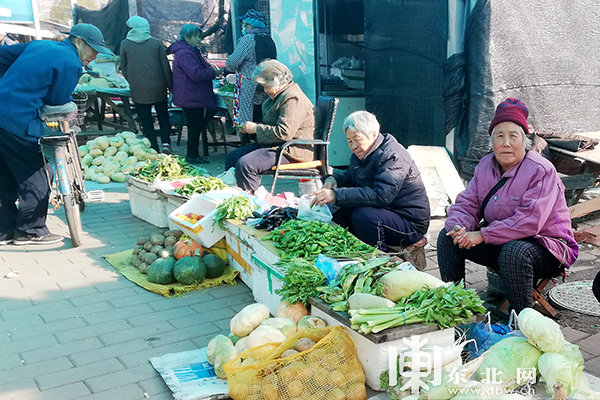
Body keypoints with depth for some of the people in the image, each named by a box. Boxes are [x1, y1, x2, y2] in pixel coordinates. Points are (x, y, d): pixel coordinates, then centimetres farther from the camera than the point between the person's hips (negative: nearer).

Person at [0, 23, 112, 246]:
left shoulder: (39, 45, 17)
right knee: (37, 175, 4)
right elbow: (58, 102, -5)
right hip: (19, 122, -9)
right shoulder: (70, 63, -8)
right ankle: (30, 230, 11)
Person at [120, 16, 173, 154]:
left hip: (138, 91, -1)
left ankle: (154, 150, 6)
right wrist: (170, 86, 7)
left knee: (146, 122, 7)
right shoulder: (156, 43, -2)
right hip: (158, 88, 1)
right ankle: (166, 142, -2)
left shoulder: (125, 44, -2)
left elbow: (124, 68, 5)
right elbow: (165, 67, -1)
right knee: (163, 117, 15)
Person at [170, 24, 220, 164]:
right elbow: (196, 74, -26)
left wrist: (211, 70, 12)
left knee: (196, 126, 13)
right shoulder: (184, 53, -18)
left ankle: (193, 154, 20)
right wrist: (214, 72, -15)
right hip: (191, 98, -11)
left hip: (195, 97, 11)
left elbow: (200, 70, 30)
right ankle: (192, 156, 5)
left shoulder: (192, 51, 18)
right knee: (195, 126, -4)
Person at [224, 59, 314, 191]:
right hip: (274, 145, 11)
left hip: (291, 151, -11)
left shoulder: (293, 99, -18)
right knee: (231, 157, 7)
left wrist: (256, 128, -15)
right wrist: (249, 128, 9)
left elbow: (283, 132, -27)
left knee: (244, 164, -28)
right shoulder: (280, 94, 16)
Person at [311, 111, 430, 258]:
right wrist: (333, 180, -6)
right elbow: (349, 177, 20)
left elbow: (380, 195, -36)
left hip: (410, 223, -10)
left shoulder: (393, 157, -23)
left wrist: (337, 195, -40)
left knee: (363, 215, -33)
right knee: (338, 212, -2)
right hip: (385, 212, 10)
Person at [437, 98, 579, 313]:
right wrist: (459, 227, -21)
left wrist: (482, 235, -29)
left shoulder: (541, 171, -19)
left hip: (545, 248, -6)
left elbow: (528, 222, -28)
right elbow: (467, 204, 2)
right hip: (501, 242, 7)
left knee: (514, 251, -39)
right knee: (448, 237, -6)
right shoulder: (485, 166, 3)